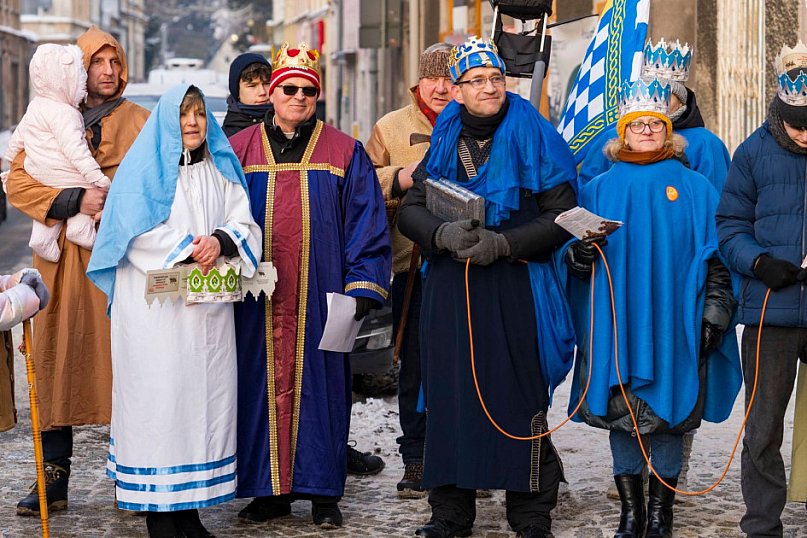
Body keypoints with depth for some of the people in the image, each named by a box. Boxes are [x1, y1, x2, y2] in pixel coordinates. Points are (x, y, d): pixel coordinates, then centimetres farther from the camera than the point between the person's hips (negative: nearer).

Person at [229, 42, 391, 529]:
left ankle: (323, 493, 11)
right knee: (264, 387, 4)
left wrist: (361, 288, -6)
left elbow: (367, 226, 2)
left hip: (319, 298, -1)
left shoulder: (344, 153, 5)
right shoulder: (239, 150, 8)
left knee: (319, 386, 2)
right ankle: (269, 490, 13)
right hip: (258, 301, 1)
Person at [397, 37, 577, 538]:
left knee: (520, 399, -1)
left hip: (517, 289, -3)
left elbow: (560, 217, -3)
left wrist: (503, 243, -15)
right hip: (450, 289, 3)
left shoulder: (537, 139, 1)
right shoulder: (444, 142, 12)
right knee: (451, 396, 6)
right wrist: (446, 233, -14)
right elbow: (411, 210, 7)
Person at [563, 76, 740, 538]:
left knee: (667, 414, 0)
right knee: (620, 414, 2)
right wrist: (580, 254, -11)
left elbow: (716, 256, 6)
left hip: (673, 323, -1)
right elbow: (574, 254, 12)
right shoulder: (600, 189, 10)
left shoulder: (694, 188, 7)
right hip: (616, 322, 1)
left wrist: (715, 311, -2)